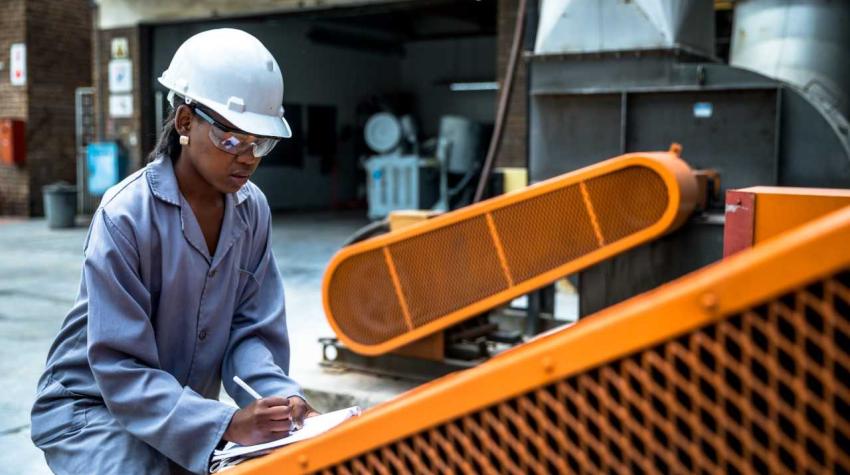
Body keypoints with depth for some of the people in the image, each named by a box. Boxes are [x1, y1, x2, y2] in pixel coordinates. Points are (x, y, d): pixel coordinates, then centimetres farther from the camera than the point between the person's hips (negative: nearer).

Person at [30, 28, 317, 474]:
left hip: (186, 411, 5)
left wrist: (279, 397, -24)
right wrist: (225, 425, -33)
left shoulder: (252, 209, -6)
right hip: (91, 408, -5)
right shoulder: (125, 215, -22)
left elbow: (252, 332, -4)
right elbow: (120, 370, -23)